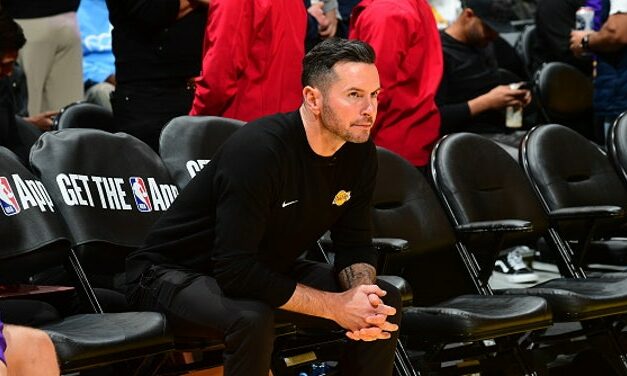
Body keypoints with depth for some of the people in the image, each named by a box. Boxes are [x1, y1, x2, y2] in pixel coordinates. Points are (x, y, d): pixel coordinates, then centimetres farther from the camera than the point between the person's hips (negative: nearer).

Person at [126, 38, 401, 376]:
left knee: (386, 303, -6)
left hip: (267, 269, 8)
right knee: (252, 318, -38)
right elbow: (235, 270, -33)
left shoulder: (359, 153, -8)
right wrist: (335, 306, -30)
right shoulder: (259, 150, -31)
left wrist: (361, 291, -22)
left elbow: (355, 245, 2)